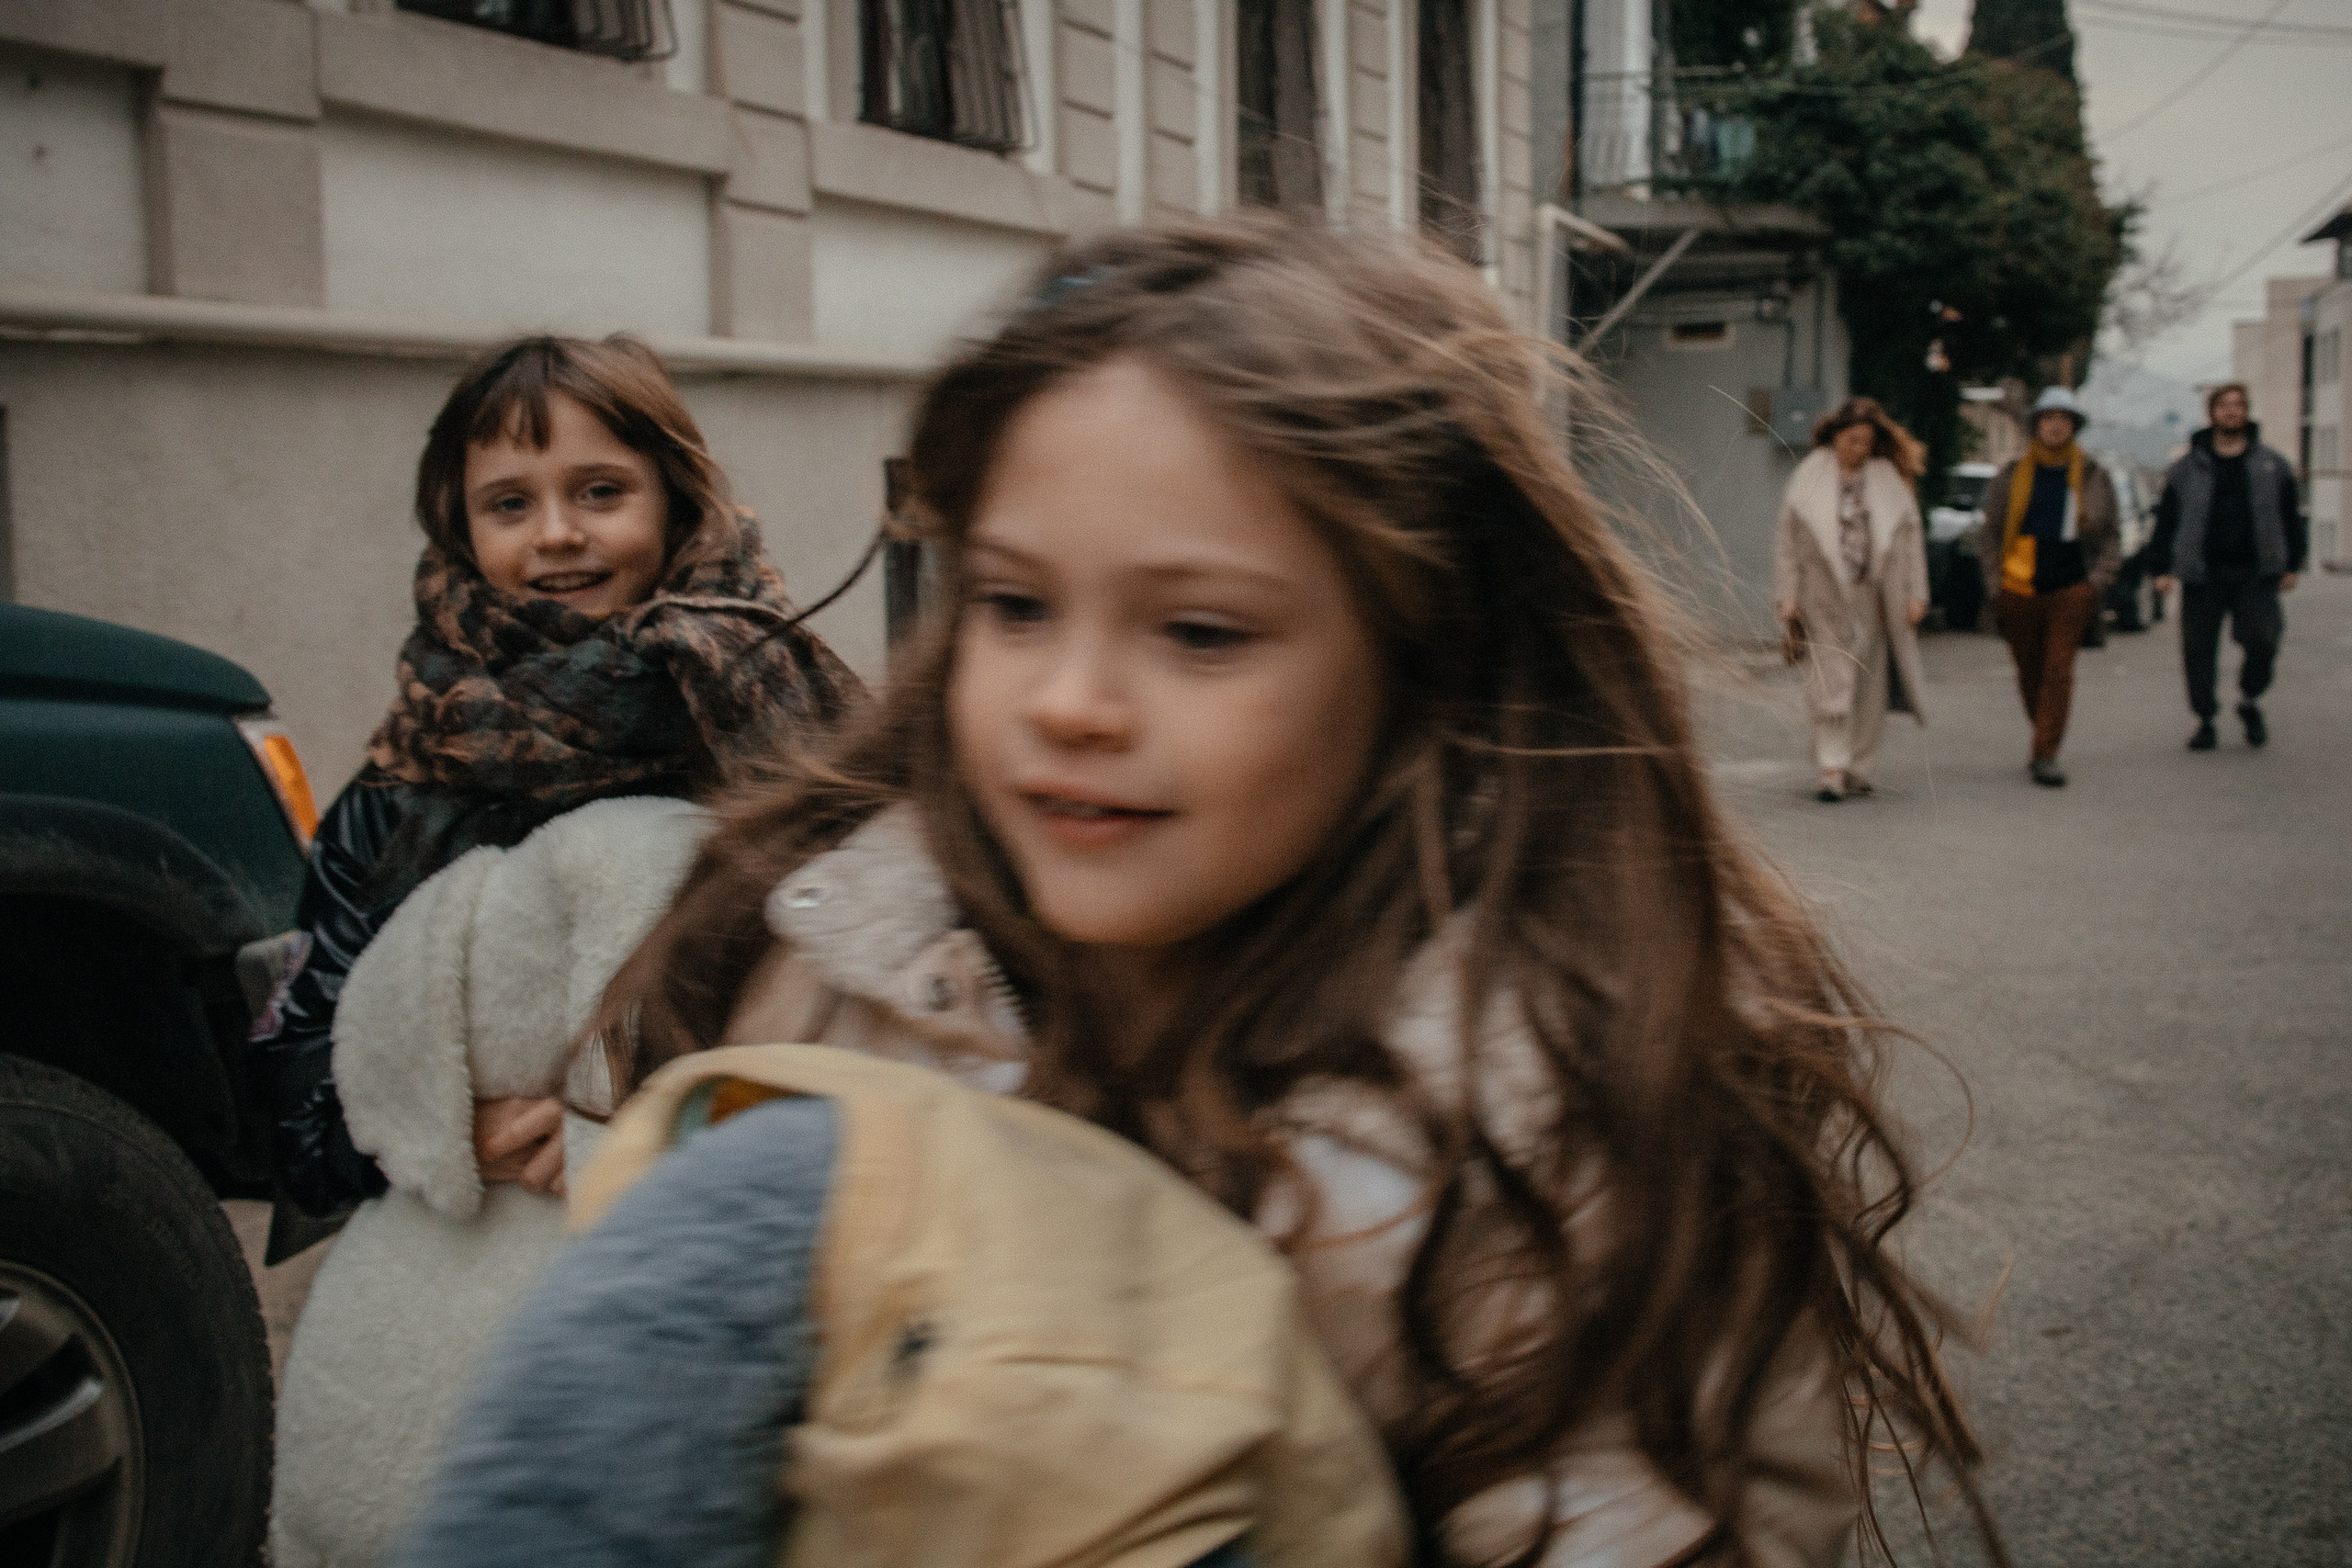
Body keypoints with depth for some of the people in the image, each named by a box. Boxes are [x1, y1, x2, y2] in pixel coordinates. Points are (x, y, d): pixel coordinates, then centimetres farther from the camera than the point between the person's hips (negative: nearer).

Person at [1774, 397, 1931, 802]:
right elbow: (1787, 539, 3)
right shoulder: (1810, 476, 3)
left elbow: (1911, 537, 8)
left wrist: (1915, 594, 2)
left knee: (1870, 686, 5)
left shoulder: (1890, 479, 8)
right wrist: (1787, 595, -3)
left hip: (1874, 596, 2)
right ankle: (1832, 769, -12)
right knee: (1830, 680, -10)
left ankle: (1858, 769, 15)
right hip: (1825, 596, -2)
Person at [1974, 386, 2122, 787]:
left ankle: (2045, 755, -10)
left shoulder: (2092, 476, 6)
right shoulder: (2012, 473, 5)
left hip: (2071, 589, -1)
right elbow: (1989, 531, 9)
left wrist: (2099, 580, 1)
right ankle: (2046, 739, 27)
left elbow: (2112, 534, 11)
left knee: (2058, 669, -9)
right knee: (2030, 671, 7)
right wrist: (1995, 581, 2)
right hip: (2019, 588, 1)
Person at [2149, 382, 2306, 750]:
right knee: (2198, 650, 0)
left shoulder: (2272, 465, 10)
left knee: (2262, 641, -11)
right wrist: (2161, 568, 1)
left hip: (2255, 574, 0)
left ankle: (2249, 701, 15)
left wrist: (2292, 565, 7)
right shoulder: (2187, 468, 7)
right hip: (2202, 576, 0)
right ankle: (2205, 721, 15)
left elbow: (2291, 517, 13)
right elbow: (2166, 522, 8)